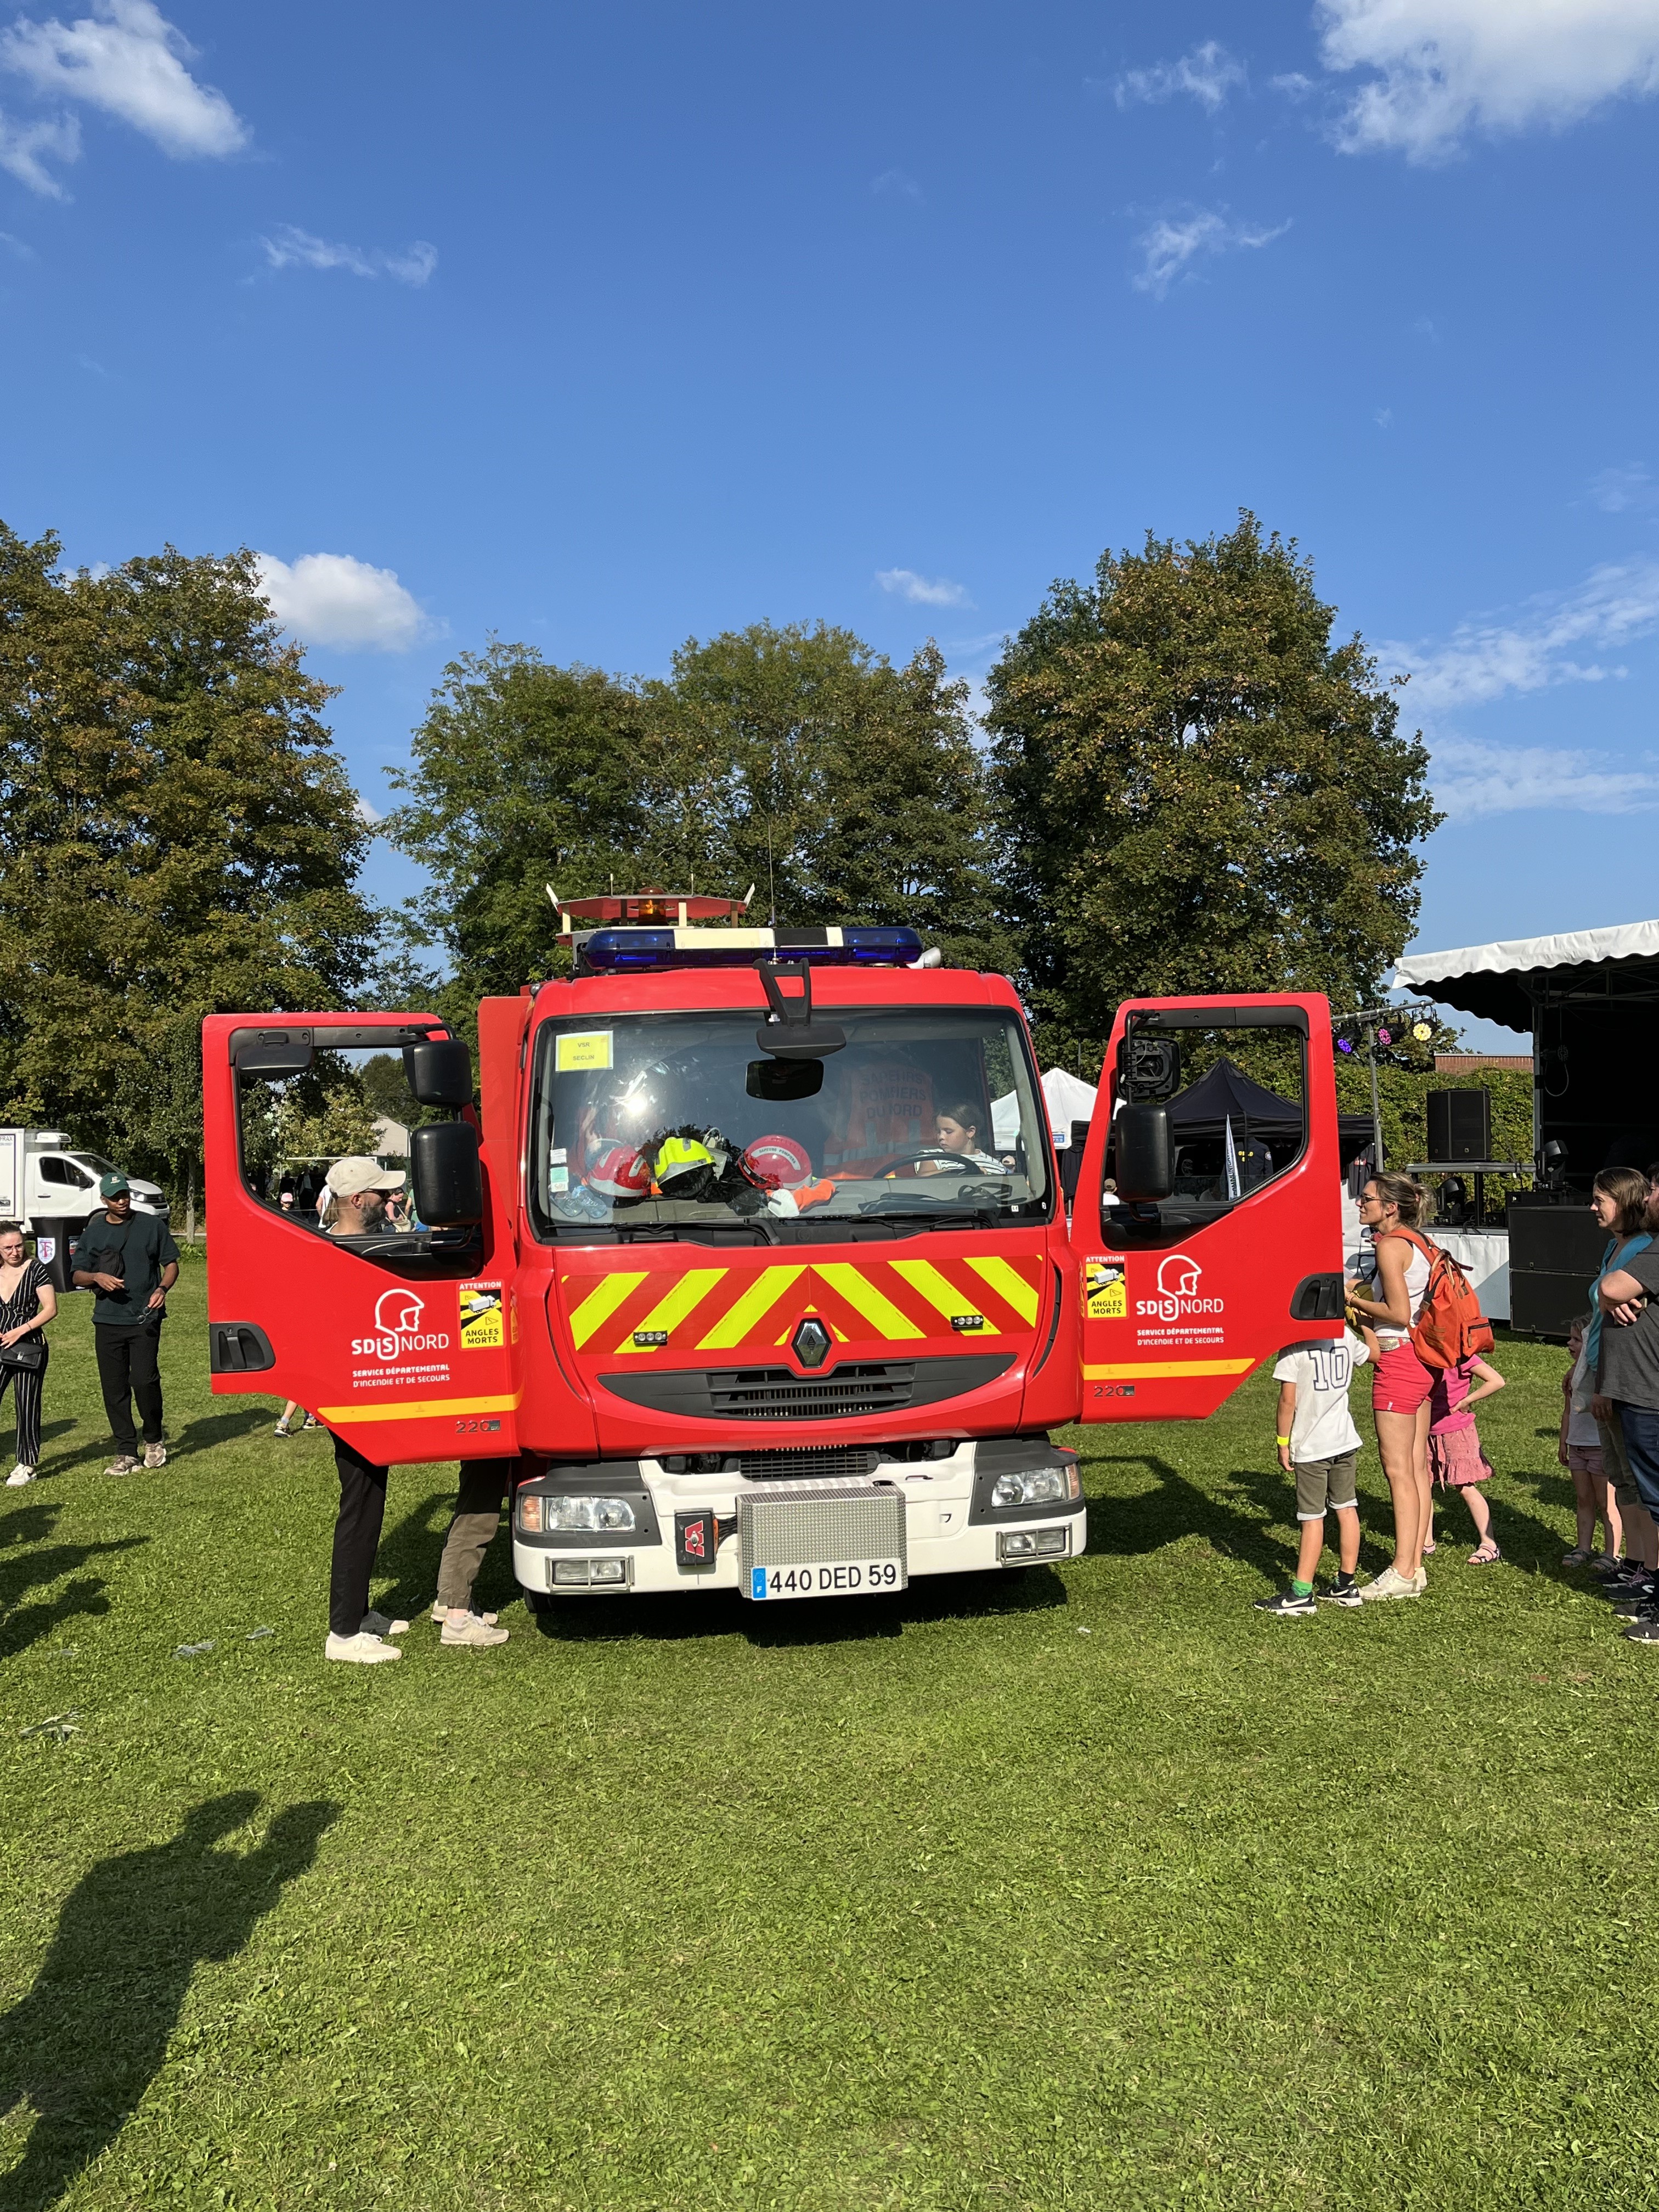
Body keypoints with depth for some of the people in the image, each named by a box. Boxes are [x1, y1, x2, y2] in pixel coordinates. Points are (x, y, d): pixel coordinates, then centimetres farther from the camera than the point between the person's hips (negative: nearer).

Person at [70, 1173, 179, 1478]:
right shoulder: (93, 1232, 10)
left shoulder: (152, 1225, 6)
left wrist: (162, 1289, -10)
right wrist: (97, 1277, -10)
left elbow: (171, 1263, 9)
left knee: (144, 1381, -12)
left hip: (145, 1318, -2)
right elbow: (76, 1275, 12)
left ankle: (154, 1441, 10)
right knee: (114, 1388, 2)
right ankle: (126, 1452, 11)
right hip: (107, 1321, 2)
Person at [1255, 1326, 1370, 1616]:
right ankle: (1346, 1586, 22)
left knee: (1312, 1518, -2)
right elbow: (1374, 1354, 23)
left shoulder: (1294, 1342, -15)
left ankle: (1301, 1595, 2)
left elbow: (1288, 1400, -14)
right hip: (1345, 1440, 6)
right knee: (1346, 1509, 13)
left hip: (1311, 1446, -6)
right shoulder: (1346, 1334, 1)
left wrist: (1283, 1442, -5)